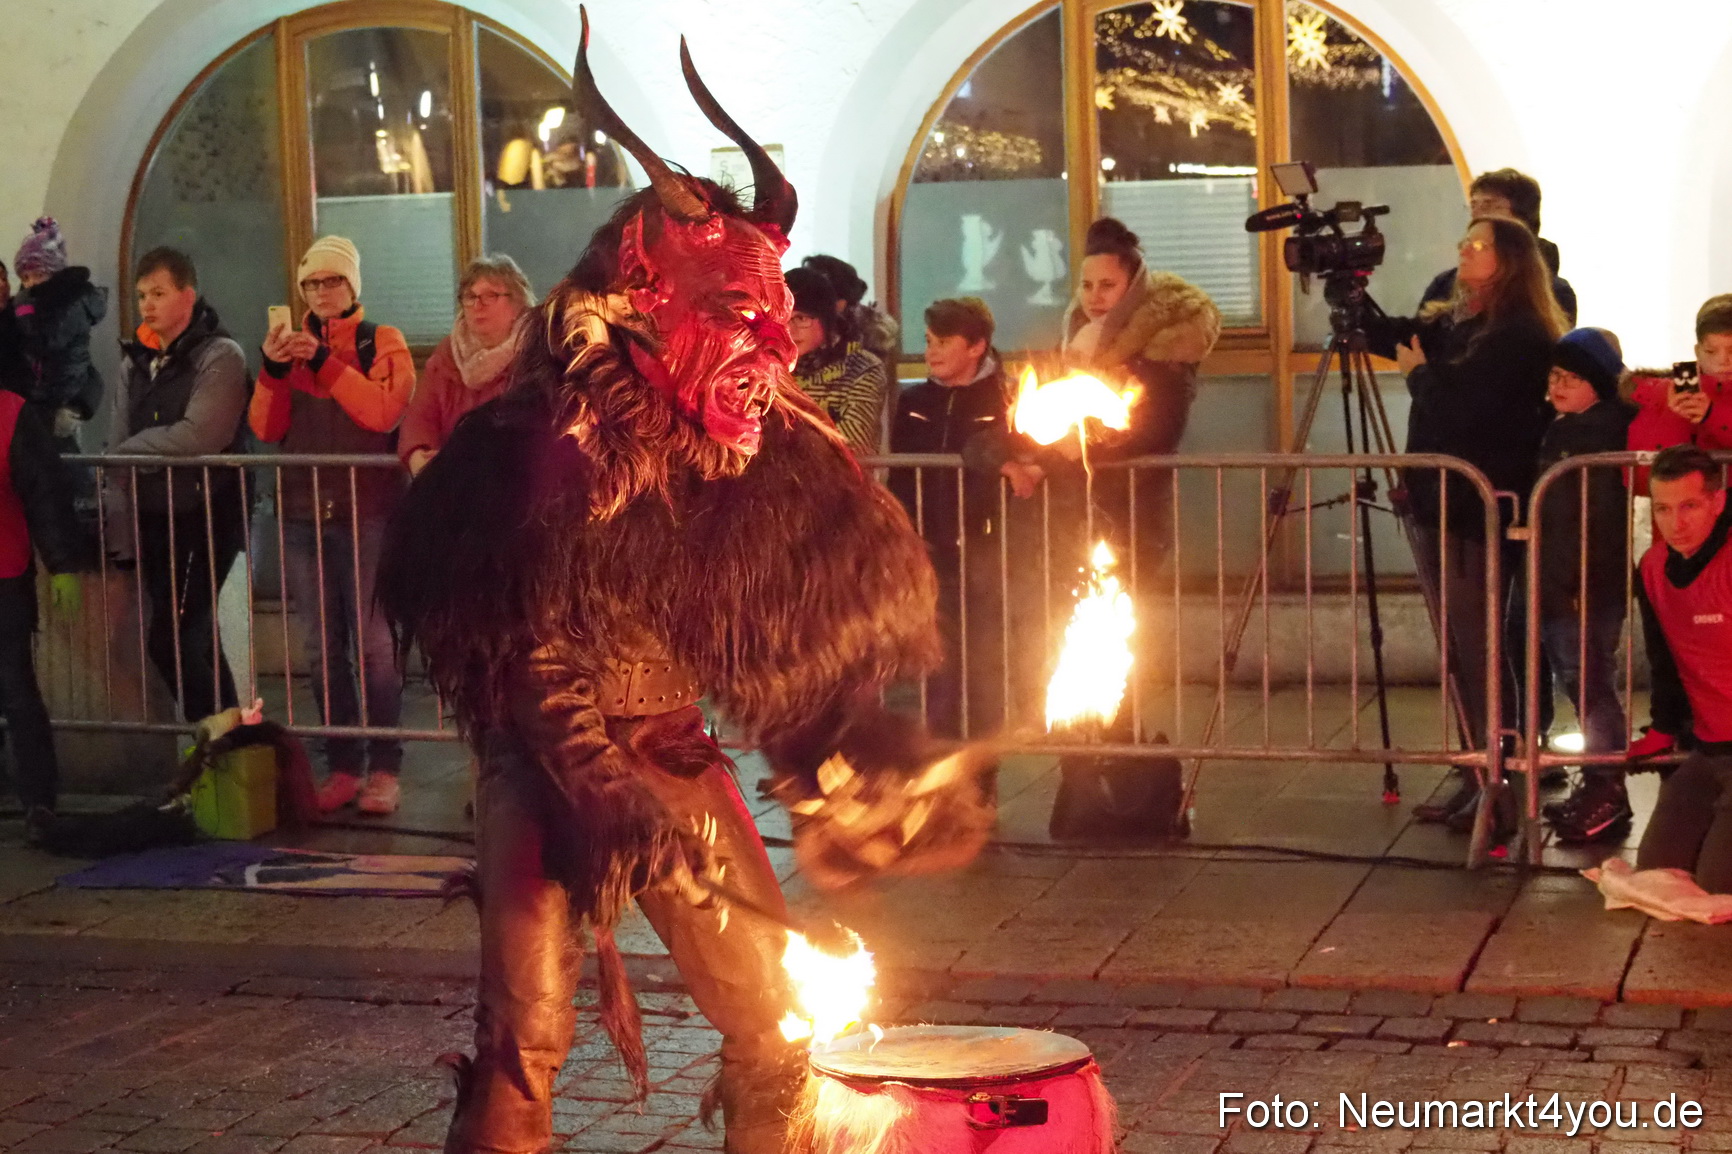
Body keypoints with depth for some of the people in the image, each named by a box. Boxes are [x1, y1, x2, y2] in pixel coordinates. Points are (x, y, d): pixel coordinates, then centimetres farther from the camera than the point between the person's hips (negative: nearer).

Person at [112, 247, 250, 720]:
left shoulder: (219, 356, -9)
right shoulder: (134, 362, 11)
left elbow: (198, 436, -21)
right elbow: (117, 445, 10)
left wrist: (129, 451, -8)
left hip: (204, 517, -7)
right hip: (153, 518, 7)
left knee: (170, 640, -11)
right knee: (193, 639, 10)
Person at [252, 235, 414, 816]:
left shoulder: (381, 342, 3)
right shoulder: (295, 344, 14)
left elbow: (384, 411, -13)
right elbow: (265, 428, 6)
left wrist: (324, 363, -18)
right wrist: (273, 370, -10)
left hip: (368, 511, -4)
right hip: (304, 512, 4)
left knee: (374, 642, -7)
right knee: (323, 646, 5)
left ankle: (384, 768, -1)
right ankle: (342, 765, 12)